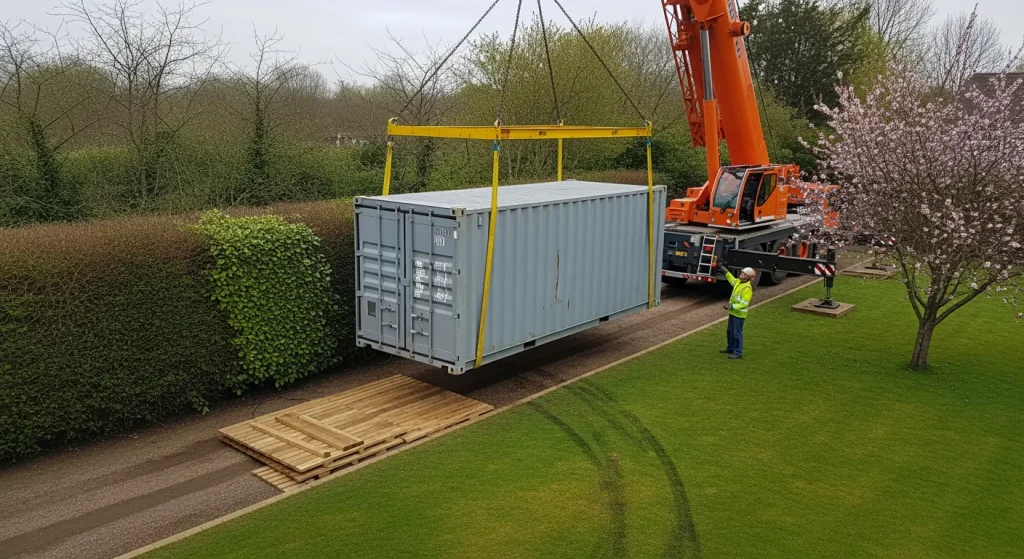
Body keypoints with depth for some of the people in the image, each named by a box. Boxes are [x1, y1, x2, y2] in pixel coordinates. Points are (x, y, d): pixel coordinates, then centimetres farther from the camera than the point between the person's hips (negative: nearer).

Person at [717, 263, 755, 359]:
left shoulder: (747, 288, -23)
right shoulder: (738, 282, 3)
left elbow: (744, 304, -26)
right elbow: (731, 279, 26)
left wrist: (732, 306, -30)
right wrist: (724, 269, 22)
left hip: (739, 314, -9)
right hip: (733, 312, 9)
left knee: (737, 333, -3)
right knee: (730, 331, 21)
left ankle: (738, 353, 5)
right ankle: (730, 348, 36)